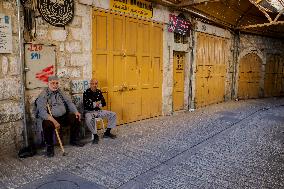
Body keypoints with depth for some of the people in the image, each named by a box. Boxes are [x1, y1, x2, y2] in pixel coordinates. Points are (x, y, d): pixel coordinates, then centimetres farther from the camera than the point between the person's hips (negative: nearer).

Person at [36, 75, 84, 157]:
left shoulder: (60, 92, 13)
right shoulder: (43, 95, -7)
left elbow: (69, 102, 10)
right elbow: (42, 111, -19)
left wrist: (76, 112, -9)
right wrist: (54, 121, -31)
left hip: (63, 117, 6)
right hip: (51, 118, -5)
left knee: (76, 118, -13)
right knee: (47, 124, -36)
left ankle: (73, 140, 7)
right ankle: (49, 146, -11)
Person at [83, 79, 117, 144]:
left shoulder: (99, 92, 7)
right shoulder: (86, 93, -9)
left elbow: (104, 103, 5)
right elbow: (86, 105, -18)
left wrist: (98, 104, -16)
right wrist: (96, 103, -14)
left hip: (98, 111, 6)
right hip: (89, 112, -6)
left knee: (113, 114, -4)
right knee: (89, 119, -40)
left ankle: (107, 132, 4)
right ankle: (95, 136, -19)